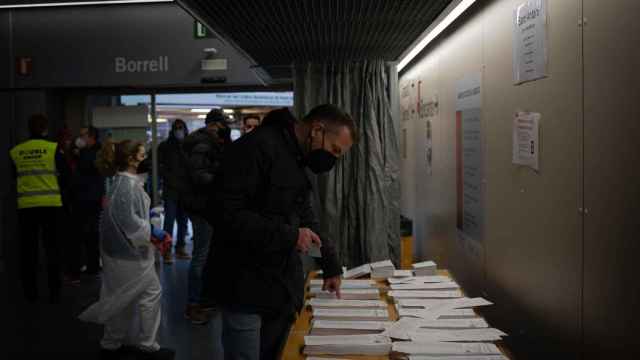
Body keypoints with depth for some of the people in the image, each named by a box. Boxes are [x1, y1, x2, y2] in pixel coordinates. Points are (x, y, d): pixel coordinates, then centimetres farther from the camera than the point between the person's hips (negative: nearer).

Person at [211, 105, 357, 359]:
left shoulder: (298, 161, 13)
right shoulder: (257, 147, -17)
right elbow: (227, 214, -26)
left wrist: (331, 265, 21)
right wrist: (288, 236, -22)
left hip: (284, 288, 9)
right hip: (247, 290, -8)